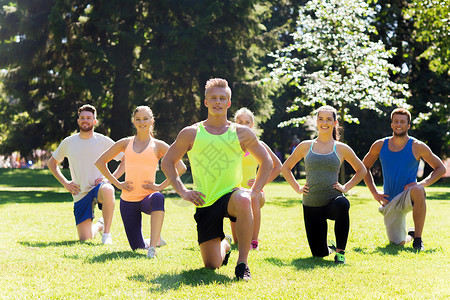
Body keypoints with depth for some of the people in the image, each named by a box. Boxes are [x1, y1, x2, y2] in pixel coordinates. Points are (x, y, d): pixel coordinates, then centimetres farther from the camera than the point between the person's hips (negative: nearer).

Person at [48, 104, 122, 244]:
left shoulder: (104, 141, -1)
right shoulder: (68, 143, 5)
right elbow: (52, 163, 19)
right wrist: (65, 182, 6)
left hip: (99, 187, -2)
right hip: (80, 194, 2)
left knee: (108, 190, -42)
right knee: (84, 239, -6)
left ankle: (106, 233, -23)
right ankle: (99, 225, 32)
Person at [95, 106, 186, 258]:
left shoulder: (158, 146, 3)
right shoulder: (126, 143, 9)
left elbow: (180, 168, -2)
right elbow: (100, 162, 15)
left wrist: (161, 186, -9)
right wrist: (116, 183, 5)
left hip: (148, 197, -2)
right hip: (128, 200, 3)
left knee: (158, 199, -42)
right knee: (137, 247, -2)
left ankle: (153, 246, -39)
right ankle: (147, 244, 35)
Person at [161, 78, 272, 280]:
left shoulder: (242, 133, 3)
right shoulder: (191, 133, 3)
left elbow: (266, 161, 13)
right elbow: (167, 162, 12)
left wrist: (254, 191, 0)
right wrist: (182, 191, 0)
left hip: (231, 195, -1)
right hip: (205, 203, 1)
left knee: (243, 200, -40)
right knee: (211, 265, -5)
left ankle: (242, 263, -27)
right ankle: (224, 246, 35)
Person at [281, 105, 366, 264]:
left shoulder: (341, 149, 5)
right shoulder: (306, 146, 7)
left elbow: (361, 170, 18)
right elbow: (286, 168, 19)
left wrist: (346, 187, 4)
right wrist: (297, 188, 7)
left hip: (333, 199, -1)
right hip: (311, 205, 2)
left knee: (342, 204, -41)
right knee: (318, 253, -4)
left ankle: (340, 251, -23)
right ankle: (328, 247, 36)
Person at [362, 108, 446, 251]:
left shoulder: (417, 147, -4)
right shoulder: (380, 146, 3)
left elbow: (440, 168, 3)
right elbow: (364, 167, 17)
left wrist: (422, 183, -13)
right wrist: (374, 193, 6)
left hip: (409, 198, -3)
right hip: (390, 202, 3)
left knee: (417, 190, -39)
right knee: (397, 243, -6)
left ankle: (418, 238, -27)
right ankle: (410, 236, 34)